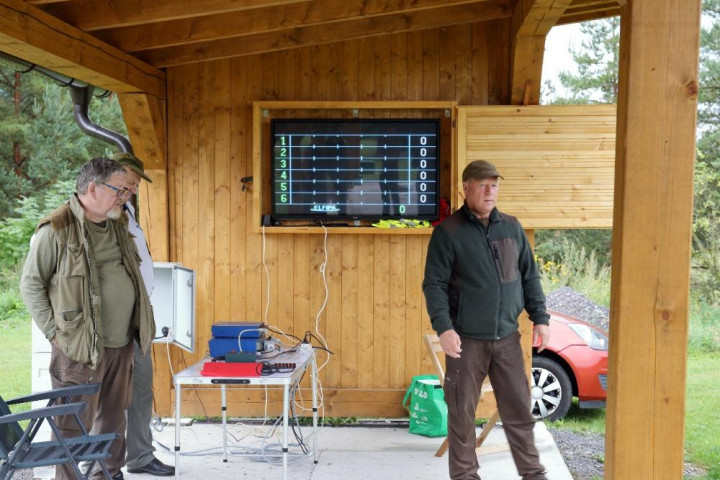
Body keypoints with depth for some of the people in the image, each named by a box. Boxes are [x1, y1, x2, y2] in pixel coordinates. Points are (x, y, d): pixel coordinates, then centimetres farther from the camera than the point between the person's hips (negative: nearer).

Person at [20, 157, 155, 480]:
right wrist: (53, 331, -10)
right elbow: (31, 285, -7)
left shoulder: (117, 225, 11)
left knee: (113, 418, 18)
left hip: (122, 344, 7)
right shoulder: (56, 229, -12)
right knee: (74, 425, 2)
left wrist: (139, 326, 14)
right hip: (80, 346, -7)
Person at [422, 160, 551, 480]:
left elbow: (530, 276, 14)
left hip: (507, 337, 4)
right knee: (462, 411, 6)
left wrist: (540, 318, 8)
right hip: (466, 339, -3)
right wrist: (443, 327, -19)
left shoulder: (511, 227, 8)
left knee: (519, 409, 10)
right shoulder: (448, 232, -5)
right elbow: (434, 284, -9)